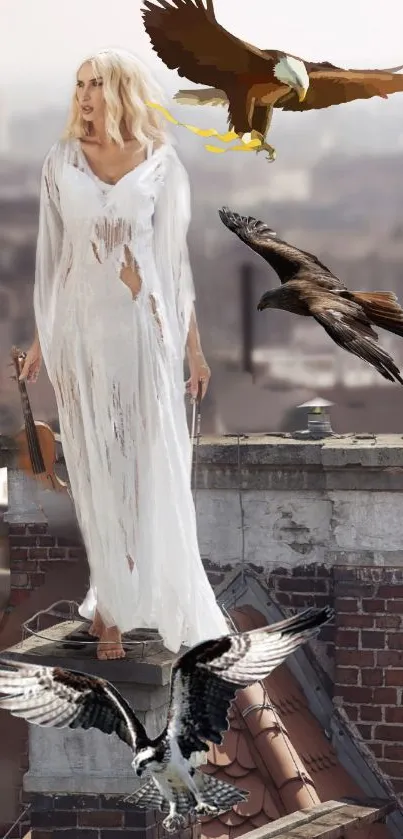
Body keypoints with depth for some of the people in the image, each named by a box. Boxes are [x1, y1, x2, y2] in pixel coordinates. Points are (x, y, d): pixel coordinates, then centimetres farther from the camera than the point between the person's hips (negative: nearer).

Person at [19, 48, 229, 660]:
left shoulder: (160, 166, -2)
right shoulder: (61, 163, 1)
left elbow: (175, 261, 2)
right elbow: (51, 256, 8)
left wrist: (193, 346, 2)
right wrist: (42, 338, 9)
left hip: (145, 329, -1)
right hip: (81, 330, 1)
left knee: (152, 466, 1)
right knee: (97, 469, 5)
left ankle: (157, 598, 14)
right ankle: (111, 605, 14)